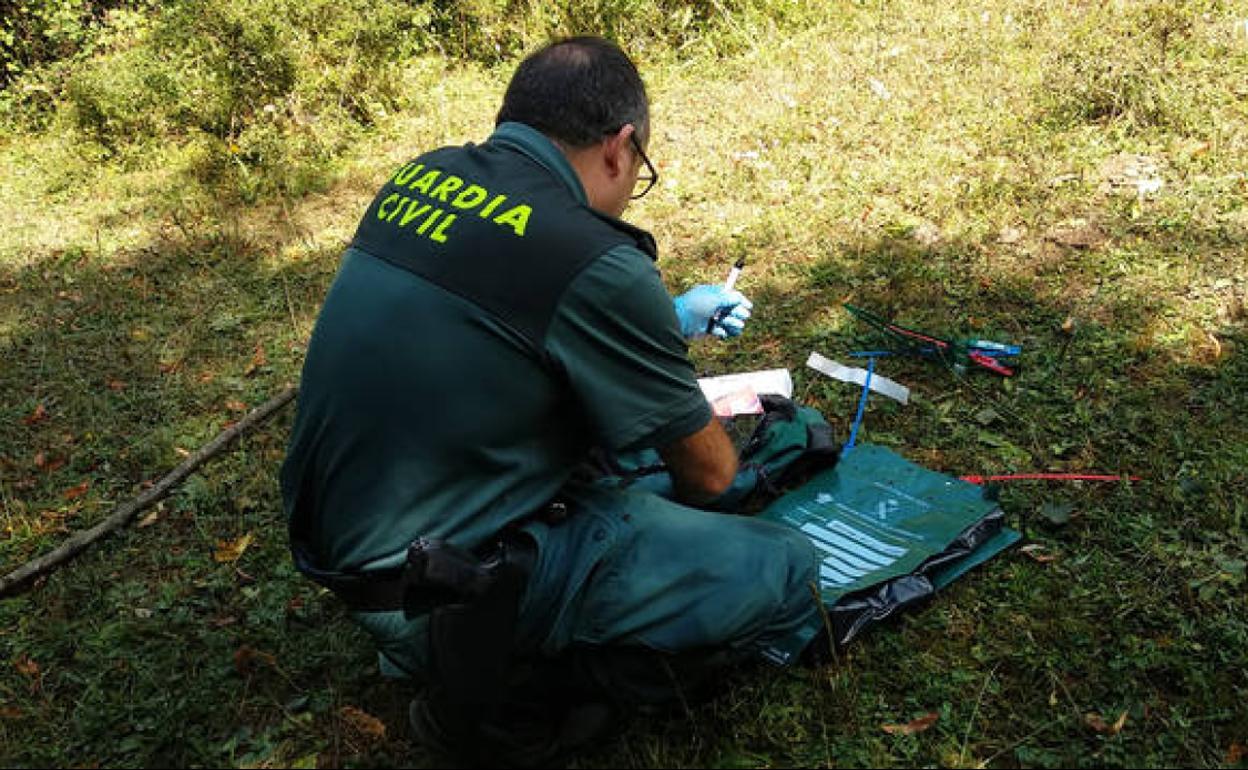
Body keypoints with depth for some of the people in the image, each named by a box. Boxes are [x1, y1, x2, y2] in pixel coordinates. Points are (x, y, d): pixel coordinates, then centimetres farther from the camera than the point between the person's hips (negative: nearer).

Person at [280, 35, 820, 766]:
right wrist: (717, 429, 20)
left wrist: (667, 320, 29)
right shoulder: (593, 263, -20)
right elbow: (708, 474, -4)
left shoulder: (421, 176, 3)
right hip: (444, 585, -8)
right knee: (785, 574, -5)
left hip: (347, 536, 9)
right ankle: (498, 677, -1)